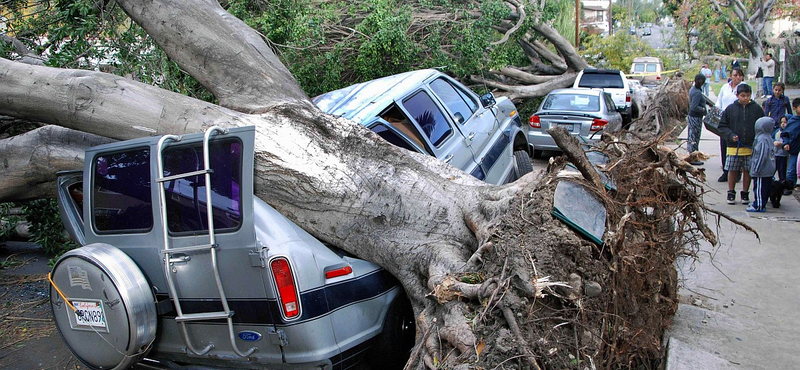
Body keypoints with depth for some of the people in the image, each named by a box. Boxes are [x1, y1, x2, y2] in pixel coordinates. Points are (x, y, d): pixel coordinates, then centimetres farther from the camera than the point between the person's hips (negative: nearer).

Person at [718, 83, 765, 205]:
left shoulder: (757, 109, 2)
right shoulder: (730, 109, 0)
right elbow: (722, 126, 4)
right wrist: (730, 135, -13)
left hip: (751, 147, 1)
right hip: (733, 147, -1)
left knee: (747, 171, 8)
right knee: (732, 171, 6)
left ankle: (745, 193, 21)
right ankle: (731, 193, 20)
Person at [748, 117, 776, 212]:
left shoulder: (762, 139, -20)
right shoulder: (768, 137, 11)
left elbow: (761, 156, -22)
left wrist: (756, 169, -17)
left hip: (762, 171, -10)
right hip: (769, 170, 10)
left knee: (759, 188, -3)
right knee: (765, 188, 16)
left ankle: (759, 206, 1)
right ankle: (761, 203, 25)